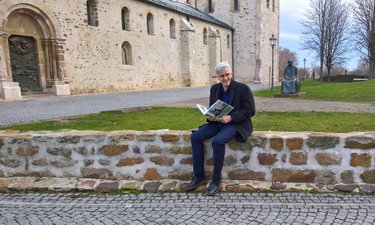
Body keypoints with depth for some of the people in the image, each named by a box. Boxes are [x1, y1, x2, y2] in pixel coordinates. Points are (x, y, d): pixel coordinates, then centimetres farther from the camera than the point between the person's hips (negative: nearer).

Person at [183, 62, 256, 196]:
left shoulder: (243, 88, -9)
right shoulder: (214, 89, 8)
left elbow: (250, 111, -11)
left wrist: (230, 117, -22)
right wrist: (211, 116, -8)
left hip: (236, 124, -6)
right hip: (218, 123, 6)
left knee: (217, 141, -33)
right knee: (195, 137, -15)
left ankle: (216, 180, -15)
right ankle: (199, 176, -5)